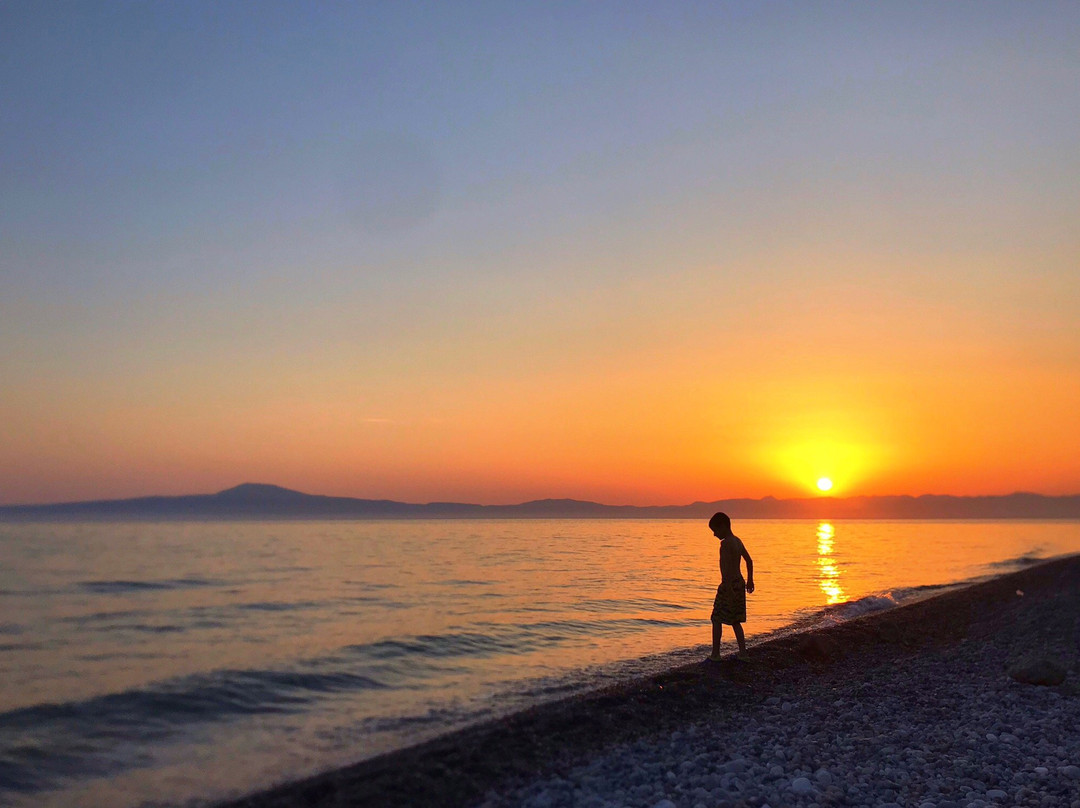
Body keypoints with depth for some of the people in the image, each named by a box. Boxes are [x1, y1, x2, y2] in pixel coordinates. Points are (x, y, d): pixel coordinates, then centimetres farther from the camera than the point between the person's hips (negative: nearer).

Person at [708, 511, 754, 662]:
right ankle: (742, 652, 16)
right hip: (739, 582, 9)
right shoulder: (737, 541, 12)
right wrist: (750, 580, 30)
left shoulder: (726, 543, -17)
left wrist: (728, 588, -28)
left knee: (717, 619, -1)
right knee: (735, 620, 16)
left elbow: (727, 566, -26)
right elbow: (749, 561, 21)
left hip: (729, 584, -9)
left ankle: (715, 654, 0)